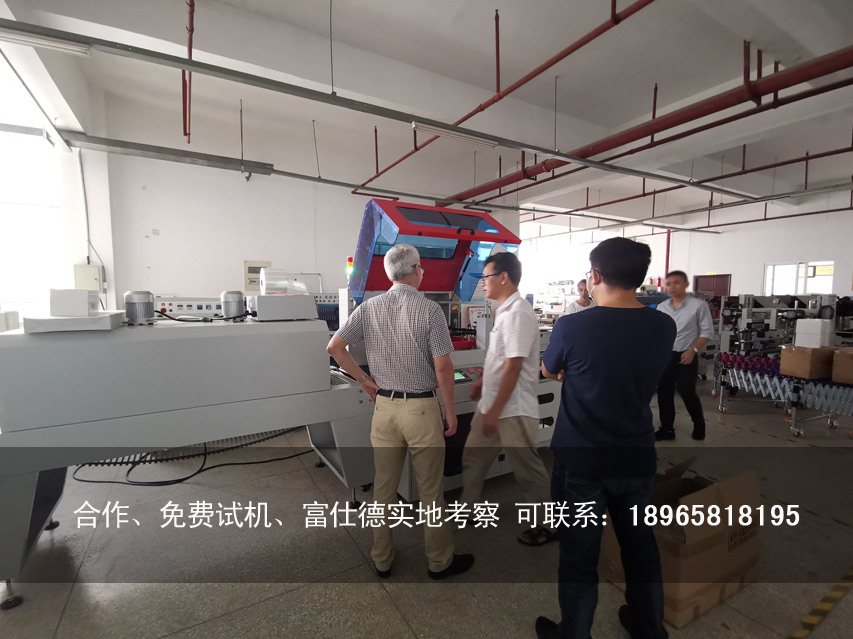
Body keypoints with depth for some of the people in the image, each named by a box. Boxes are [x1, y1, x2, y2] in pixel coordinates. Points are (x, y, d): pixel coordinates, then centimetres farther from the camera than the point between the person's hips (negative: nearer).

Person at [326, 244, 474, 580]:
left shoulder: (369, 307, 0)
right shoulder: (429, 309, -13)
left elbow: (335, 347, -2)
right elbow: (442, 366, -14)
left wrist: (365, 380, 5)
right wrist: (450, 409, -3)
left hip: (384, 404, 5)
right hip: (421, 407, -4)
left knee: (384, 486, 17)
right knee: (430, 489, 12)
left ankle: (382, 560, 34)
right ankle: (440, 561, 30)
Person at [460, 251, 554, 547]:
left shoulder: (518, 313, -21)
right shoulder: (505, 310, 9)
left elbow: (514, 365, -24)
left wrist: (495, 410, -21)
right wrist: (482, 382, 26)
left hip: (513, 410, -9)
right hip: (491, 405, 9)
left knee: (528, 470, 8)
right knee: (473, 458, 19)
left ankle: (547, 526, 29)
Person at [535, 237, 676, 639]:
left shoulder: (571, 327, -21)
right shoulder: (664, 327, -7)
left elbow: (549, 372, -1)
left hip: (580, 462, -4)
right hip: (638, 459, 5)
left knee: (579, 555, 13)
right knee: (641, 546, 24)